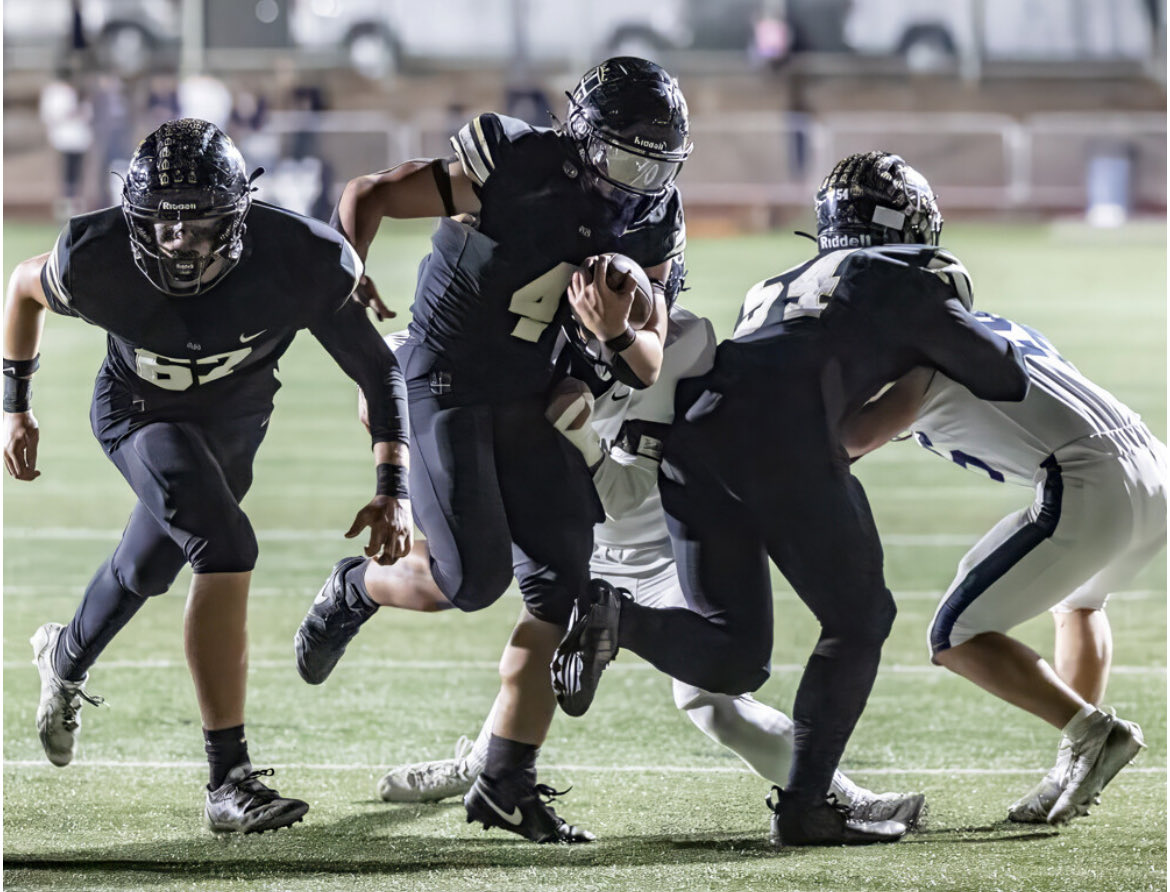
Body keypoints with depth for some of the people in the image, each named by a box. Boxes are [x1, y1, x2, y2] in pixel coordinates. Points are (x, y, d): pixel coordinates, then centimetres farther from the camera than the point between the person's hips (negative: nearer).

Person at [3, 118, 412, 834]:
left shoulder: (295, 264, -34)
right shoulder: (99, 261, -33)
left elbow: (379, 370, -21)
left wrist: (394, 490, -29)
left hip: (236, 423, 3)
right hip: (142, 417, -3)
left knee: (150, 569, 25)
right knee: (228, 553, -26)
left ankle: (68, 655, 59)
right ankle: (230, 778, -22)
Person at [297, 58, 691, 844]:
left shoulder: (650, 227, -3)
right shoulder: (517, 170, -21)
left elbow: (648, 368, -3)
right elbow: (367, 195, -13)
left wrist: (616, 333, -26)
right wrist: (346, 285, -27)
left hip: (529, 402, 6)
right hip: (445, 388, -6)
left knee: (561, 585, -3)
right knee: (476, 578, -17)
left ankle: (507, 784, 3)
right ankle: (354, 589, 16)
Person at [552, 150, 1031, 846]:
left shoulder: (779, 287, 36)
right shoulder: (905, 287, 17)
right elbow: (1007, 382, 23)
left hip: (690, 434, 6)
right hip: (782, 439, -6)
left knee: (734, 659, 11)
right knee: (859, 619, 10)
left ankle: (612, 618, -15)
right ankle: (805, 807, 3)